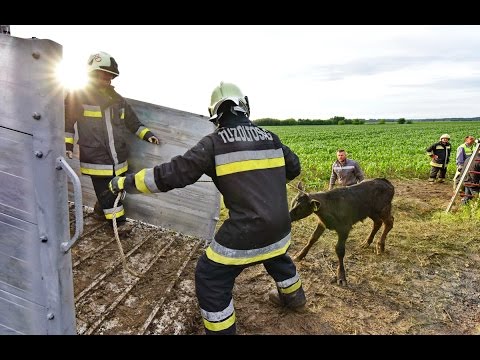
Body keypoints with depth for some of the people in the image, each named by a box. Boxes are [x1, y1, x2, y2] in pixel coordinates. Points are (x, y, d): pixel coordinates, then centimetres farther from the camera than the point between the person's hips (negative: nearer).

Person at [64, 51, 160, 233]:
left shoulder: (117, 99, 13)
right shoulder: (79, 95, -6)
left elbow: (132, 121, 19)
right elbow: (67, 121, -1)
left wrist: (146, 134, 9)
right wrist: (67, 145, -4)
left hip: (118, 158, 6)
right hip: (97, 158, -6)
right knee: (107, 194, 1)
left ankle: (101, 210, 41)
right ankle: (119, 222, 14)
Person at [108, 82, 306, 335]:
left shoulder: (215, 142, -10)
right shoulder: (270, 137, 6)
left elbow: (173, 173, -12)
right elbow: (293, 167, 20)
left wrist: (125, 182, -2)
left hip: (245, 231, -7)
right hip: (279, 226, 7)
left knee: (210, 278, 12)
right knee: (277, 256, 37)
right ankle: (293, 296, 60)